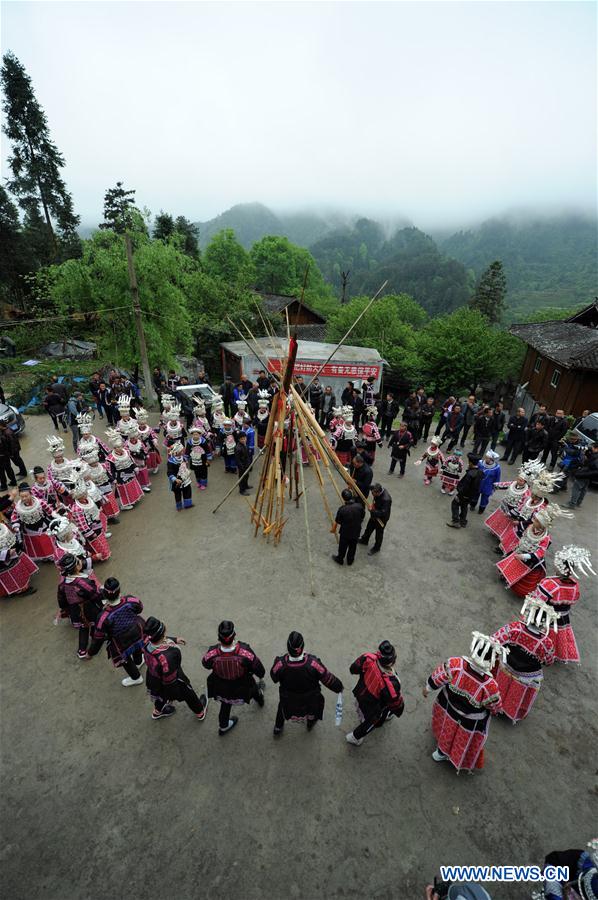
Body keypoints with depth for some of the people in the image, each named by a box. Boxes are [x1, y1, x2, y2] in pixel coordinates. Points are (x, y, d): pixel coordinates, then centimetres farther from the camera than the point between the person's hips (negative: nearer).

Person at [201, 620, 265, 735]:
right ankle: (259, 697, 67)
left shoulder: (212, 653, -37)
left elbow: (206, 664, -10)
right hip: (242, 689, -1)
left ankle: (223, 727, 61)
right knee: (253, 687, 33)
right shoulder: (245, 651, -41)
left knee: (225, 704, 33)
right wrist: (261, 676, 1)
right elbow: (260, 671, -23)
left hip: (221, 690, 1)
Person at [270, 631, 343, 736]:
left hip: (288, 702, 1)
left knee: (283, 703, 34)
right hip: (310, 702, -1)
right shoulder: (313, 663, -38)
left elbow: (274, 677, -11)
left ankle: (278, 729, 53)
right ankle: (310, 723, 58)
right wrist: (339, 687, 0)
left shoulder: (280, 664, -35)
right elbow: (329, 679, -21)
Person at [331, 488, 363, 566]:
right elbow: (362, 517, -3)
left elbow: (337, 522, -14)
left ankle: (340, 559, 44)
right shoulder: (359, 506, -21)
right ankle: (350, 560, 44)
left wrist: (334, 529, 6)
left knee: (342, 547, 22)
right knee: (353, 547, 24)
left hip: (345, 532, -2)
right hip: (356, 531, 2)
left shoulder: (342, 509, -29)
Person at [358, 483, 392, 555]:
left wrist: (372, 511, -29)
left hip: (382, 519, -7)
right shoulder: (379, 490, -17)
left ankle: (376, 548, 40)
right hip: (374, 515, 8)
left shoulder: (386, 499, -40)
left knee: (379, 533, 16)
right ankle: (364, 540, 51)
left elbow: (383, 513, -34)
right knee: (369, 527, 26)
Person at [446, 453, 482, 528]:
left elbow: (465, 487, -28)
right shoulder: (479, 472, -6)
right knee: (464, 507, 25)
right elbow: (478, 485, 6)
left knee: (454, 503, 12)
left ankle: (456, 521, 14)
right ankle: (463, 522, 39)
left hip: (465, 495, -8)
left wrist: (459, 495, -17)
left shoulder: (470, 474, -33)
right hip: (473, 496, 8)